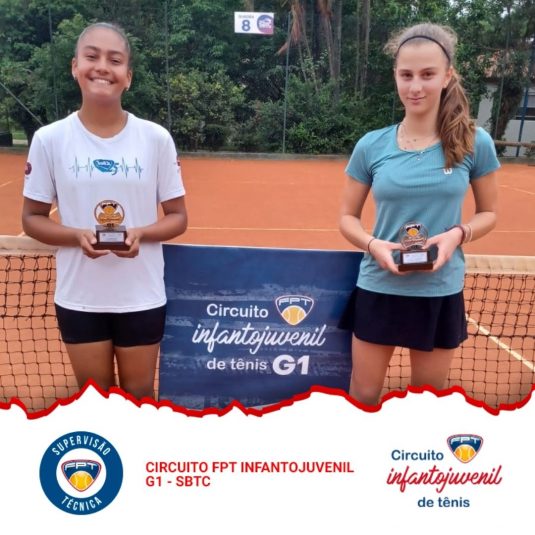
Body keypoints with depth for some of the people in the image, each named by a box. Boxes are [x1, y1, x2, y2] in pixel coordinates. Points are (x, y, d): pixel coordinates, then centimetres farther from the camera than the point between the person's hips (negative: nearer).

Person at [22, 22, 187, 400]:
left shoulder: (156, 138, -6)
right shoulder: (49, 139, -5)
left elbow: (178, 216, 0)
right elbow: (32, 218, 1)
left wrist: (142, 233, -20)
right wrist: (76, 236, -18)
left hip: (143, 297, 0)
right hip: (79, 298, 1)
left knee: (139, 395, 16)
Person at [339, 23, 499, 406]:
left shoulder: (475, 143, -5)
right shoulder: (371, 145, -4)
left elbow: (488, 213, 6)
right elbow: (348, 218, 4)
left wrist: (458, 234, -15)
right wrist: (373, 245, -17)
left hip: (441, 293, 0)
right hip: (378, 289, 0)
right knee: (364, 396, 12)